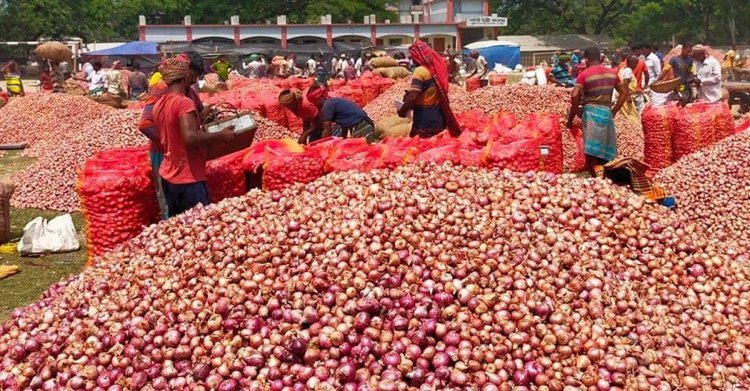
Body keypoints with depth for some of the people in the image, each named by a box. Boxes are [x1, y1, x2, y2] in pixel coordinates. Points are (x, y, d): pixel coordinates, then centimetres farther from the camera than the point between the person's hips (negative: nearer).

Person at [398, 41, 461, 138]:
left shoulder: (421, 71, -16)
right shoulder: (437, 66, 8)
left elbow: (412, 96, -23)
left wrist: (402, 110, -11)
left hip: (425, 119, -8)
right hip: (439, 116, 8)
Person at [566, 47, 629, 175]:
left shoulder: (584, 75, -5)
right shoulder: (612, 73, 10)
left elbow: (575, 96, -14)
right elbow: (624, 93, 12)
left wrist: (570, 118, -6)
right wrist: (613, 111, 16)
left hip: (591, 112, -4)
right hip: (607, 112, 4)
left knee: (592, 153, -3)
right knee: (606, 151, 12)